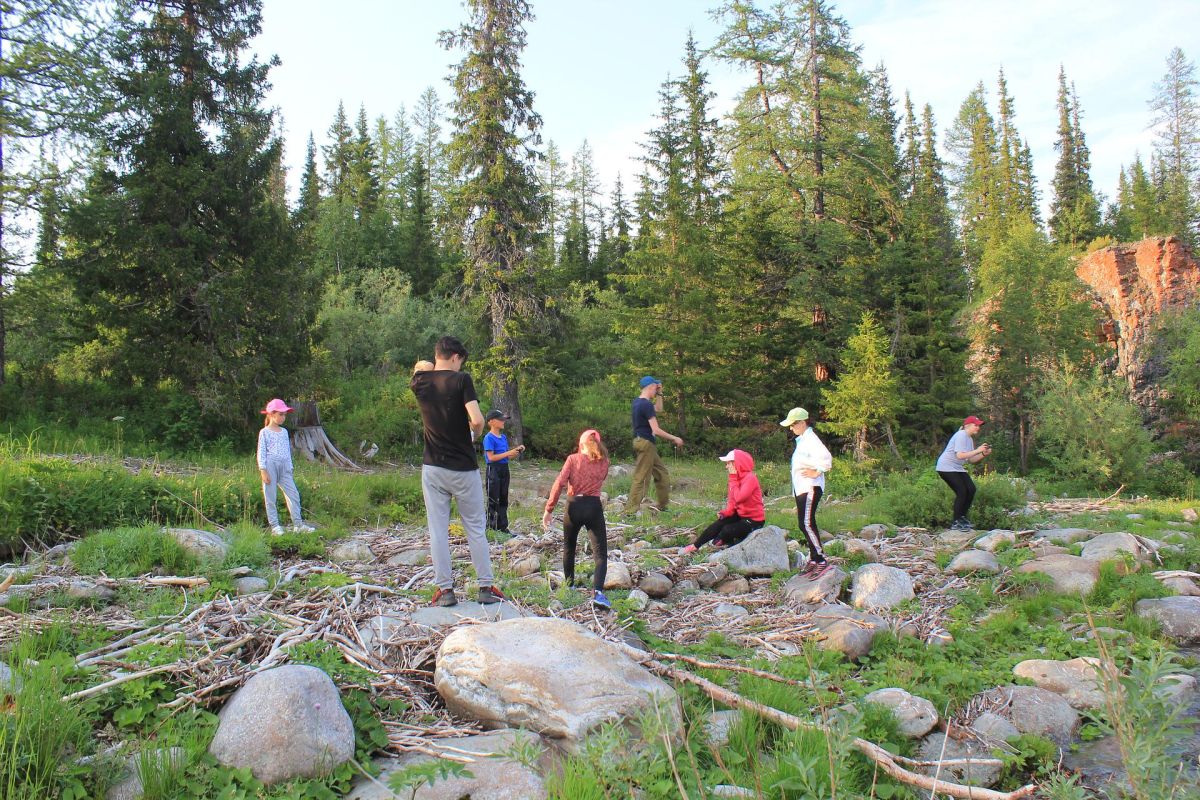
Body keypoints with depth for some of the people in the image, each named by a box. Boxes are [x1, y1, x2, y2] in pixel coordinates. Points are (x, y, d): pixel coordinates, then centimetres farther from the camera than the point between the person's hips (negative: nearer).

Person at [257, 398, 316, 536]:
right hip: (270, 466, -6)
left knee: (293, 494, 0)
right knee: (270, 497, 1)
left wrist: (290, 468, 16)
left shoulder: (284, 431, 14)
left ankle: (298, 523, 2)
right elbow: (261, 452, -6)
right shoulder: (264, 432, -3)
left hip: (284, 467, 6)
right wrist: (263, 471, -12)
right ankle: (274, 526, 8)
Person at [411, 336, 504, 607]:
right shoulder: (461, 380, -11)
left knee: (438, 529, 7)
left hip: (432, 467, 3)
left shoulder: (420, 382, 1)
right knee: (475, 529, 8)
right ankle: (485, 587, 12)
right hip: (464, 468, -3)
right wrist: (475, 434, -2)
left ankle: (445, 589, 8)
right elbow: (477, 420, -19)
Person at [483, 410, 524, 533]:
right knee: (493, 500, -1)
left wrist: (517, 450, -1)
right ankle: (491, 527, 7)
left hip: (504, 469, 8)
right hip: (493, 470, -8)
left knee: (503, 499, 12)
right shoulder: (489, 438, -12)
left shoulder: (504, 437, 11)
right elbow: (491, 457, -18)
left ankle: (502, 527, 19)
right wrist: (508, 453, -18)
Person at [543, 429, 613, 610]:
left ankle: (569, 584, 37)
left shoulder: (573, 459, 1)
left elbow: (559, 483, -8)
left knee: (569, 548, 24)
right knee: (601, 554, -4)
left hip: (574, 506, 0)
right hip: (594, 507, 0)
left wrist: (548, 509, -6)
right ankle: (597, 591, -26)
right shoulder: (604, 463, 8)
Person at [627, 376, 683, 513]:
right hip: (646, 444, -10)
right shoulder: (647, 404, -18)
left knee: (662, 474, 17)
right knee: (641, 478, -7)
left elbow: (658, 410, 28)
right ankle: (630, 510, -7)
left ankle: (663, 505, 23)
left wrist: (659, 394, 17)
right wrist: (675, 439, -11)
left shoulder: (638, 401, 11)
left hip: (642, 442, 10)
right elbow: (656, 430, -21)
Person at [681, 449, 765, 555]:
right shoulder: (737, 478, 5)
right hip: (741, 515, 8)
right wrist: (726, 512, -13)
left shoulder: (750, 478, -22)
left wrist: (733, 478, -25)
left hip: (754, 520, -8)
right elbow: (732, 502, 7)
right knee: (719, 523, -8)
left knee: (728, 530, -22)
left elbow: (738, 498, -33)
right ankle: (695, 546, -2)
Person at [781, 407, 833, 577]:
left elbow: (826, 458, -30)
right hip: (801, 488, 10)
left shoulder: (810, 439, -16)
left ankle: (822, 561, -9)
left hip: (810, 488, -10)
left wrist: (816, 473, -20)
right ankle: (813, 560, 19)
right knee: (807, 525, 12)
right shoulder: (802, 440, 16)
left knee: (806, 524, -13)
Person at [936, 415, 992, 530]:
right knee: (961, 491, -14)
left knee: (971, 489, 3)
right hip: (947, 467, -10)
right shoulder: (961, 435, -16)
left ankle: (962, 517, 16)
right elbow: (960, 456, -28)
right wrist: (977, 450, -24)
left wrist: (984, 454, -3)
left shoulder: (970, 438, 13)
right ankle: (956, 522, -5)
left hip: (958, 468, 10)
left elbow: (971, 460, 11)